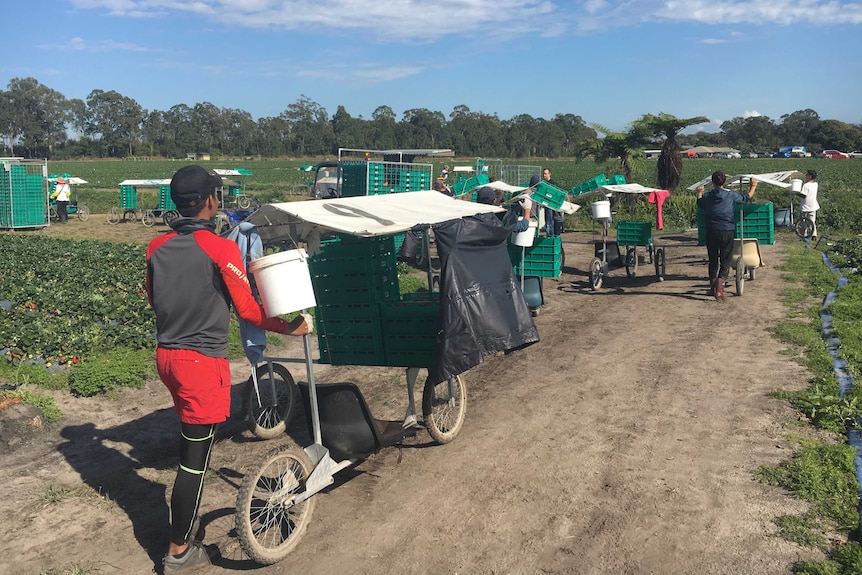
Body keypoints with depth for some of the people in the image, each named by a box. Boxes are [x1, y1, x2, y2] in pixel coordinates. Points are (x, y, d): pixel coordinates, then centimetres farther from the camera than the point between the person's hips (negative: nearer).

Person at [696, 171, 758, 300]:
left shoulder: (706, 196, 0)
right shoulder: (731, 195, -3)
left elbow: (699, 204, 23)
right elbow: (747, 197, 12)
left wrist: (699, 193, 41)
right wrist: (754, 186, 30)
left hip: (712, 232, 2)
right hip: (727, 232, -2)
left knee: (713, 260, 15)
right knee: (725, 261, 0)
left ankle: (713, 286, 27)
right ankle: (720, 285, -20)